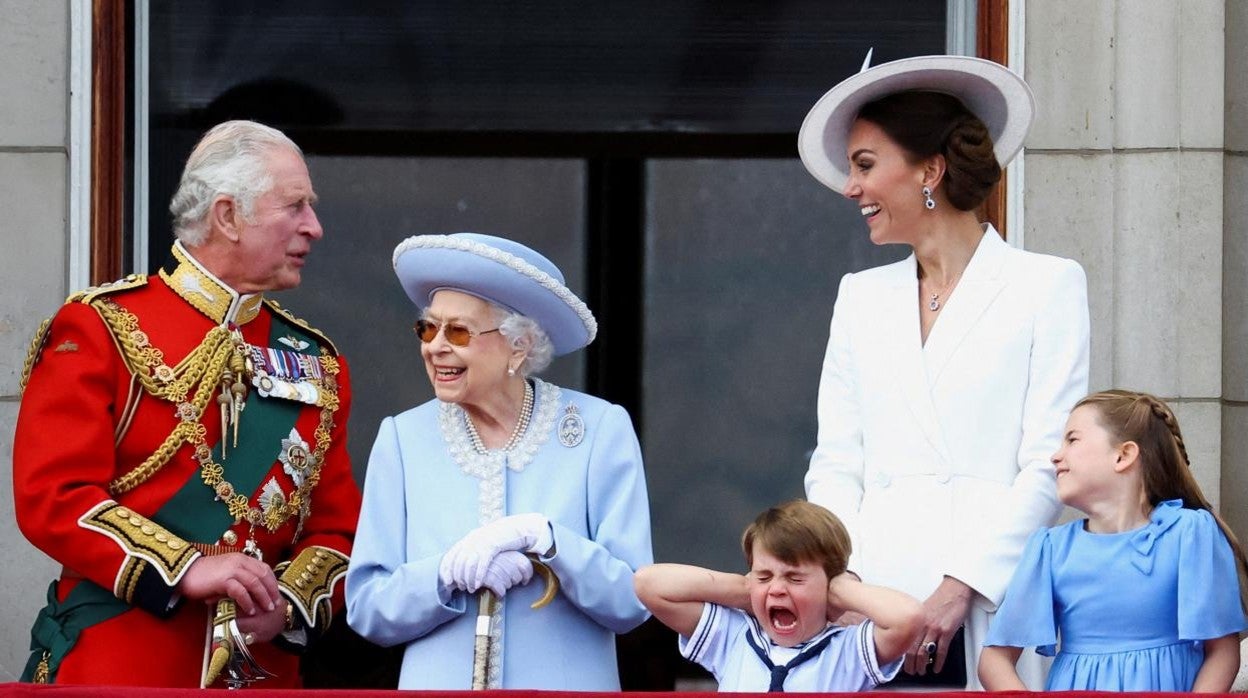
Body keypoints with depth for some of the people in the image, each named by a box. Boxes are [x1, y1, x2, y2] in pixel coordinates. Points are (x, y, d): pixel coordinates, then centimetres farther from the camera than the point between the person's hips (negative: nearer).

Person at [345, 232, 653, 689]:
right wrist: (450, 571, -16)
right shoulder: (403, 440, 5)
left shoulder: (600, 430, -1)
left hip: (566, 683, -2)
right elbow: (366, 608, 0)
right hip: (439, 682, 3)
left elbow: (630, 601, -4)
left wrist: (544, 540, -18)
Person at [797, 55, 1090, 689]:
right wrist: (842, 577, -3)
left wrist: (960, 587, -12)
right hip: (873, 604, 3)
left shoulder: (1047, 287, 6)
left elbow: (1048, 465, -2)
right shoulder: (861, 296, 20)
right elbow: (835, 463, 15)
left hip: (987, 609, -3)